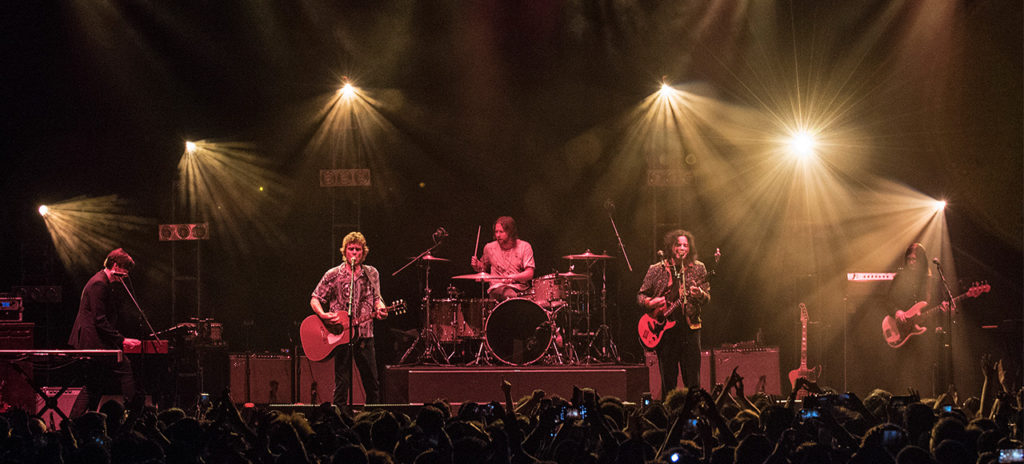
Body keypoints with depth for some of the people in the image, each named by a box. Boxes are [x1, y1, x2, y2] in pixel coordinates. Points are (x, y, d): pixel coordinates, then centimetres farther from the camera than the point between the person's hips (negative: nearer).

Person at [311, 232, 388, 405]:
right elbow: (315, 299, 4)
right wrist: (323, 315, -15)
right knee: (342, 384, -5)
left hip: (364, 335, 3)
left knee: (372, 384, 4)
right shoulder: (333, 275, 0)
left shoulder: (372, 274, 10)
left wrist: (380, 308, -5)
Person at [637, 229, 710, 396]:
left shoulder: (698, 268, 7)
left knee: (693, 382, -2)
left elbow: (707, 298, 4)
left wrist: (700, 294, -18)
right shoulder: (656, 270, 6)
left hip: (690, 328, 0)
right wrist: (651, 303, -10)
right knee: (668, 381, 2)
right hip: (666, 330, 0)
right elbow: (641, 295, 11)